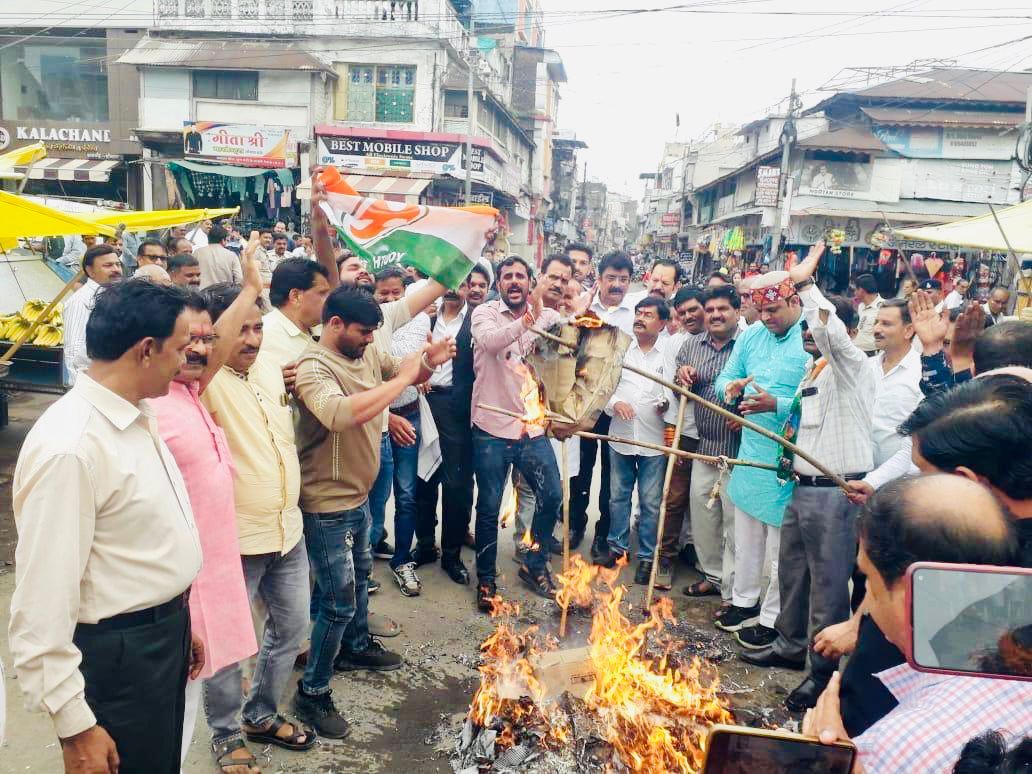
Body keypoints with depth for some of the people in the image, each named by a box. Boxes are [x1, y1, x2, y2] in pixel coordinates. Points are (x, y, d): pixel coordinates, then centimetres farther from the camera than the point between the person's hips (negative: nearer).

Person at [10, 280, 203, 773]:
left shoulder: (136, 415, 3)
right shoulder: (68, 448, -26)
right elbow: (43, 602, -24)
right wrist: (75, 727, -19)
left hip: (163, 633, 9)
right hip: (117, 655, -8)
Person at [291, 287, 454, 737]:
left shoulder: (368, 353, 0)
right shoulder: (313, 368, -24)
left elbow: (410, 373, 12)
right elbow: (341, 413, -43)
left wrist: (430, 360, -12)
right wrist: (401, 379, -35)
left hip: (359, 494, 9)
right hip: (328, 504, -9)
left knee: (360, 574, 27)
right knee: (339, 601, -1)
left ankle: (355, 645, 51)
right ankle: (312, 692, 18)